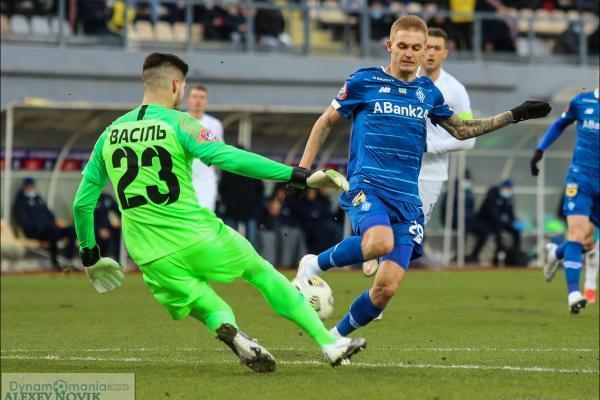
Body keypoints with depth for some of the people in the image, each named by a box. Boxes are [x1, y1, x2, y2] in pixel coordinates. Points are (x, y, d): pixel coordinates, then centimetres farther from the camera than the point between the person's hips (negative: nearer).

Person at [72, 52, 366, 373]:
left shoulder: (109, 135, 9)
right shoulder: (177, 123, -6)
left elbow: (82, 202, 12)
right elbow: (228, 158, -20)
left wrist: (89, 256, 27)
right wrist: (300, 176, -22)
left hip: (153, 259, 4)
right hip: (197, 237, -4)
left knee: (210, 311, 20)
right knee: (263, 274, 18)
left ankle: (227, 328, -17)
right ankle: (330, 344, 16)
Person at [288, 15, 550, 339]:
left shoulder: (427, 92, 15)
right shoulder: (364, 81, 3)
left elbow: (461, 130, 29)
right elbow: (325, 122, 13)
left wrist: (514, 115, 23)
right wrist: (302, 171, 8)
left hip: (406, 199, 4)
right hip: (366, 186, -4)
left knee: (387, 287, -9)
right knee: (380, 242, -37)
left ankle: (336, 337, 12)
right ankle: (315, 265, -12)